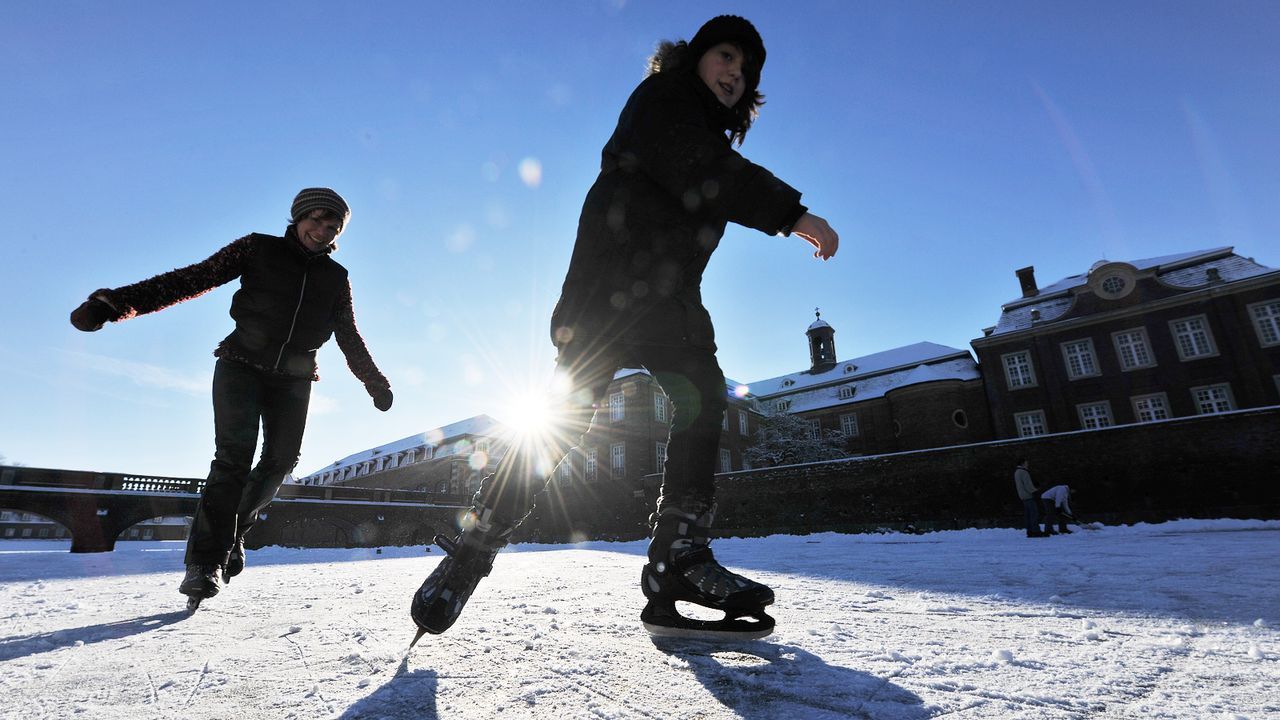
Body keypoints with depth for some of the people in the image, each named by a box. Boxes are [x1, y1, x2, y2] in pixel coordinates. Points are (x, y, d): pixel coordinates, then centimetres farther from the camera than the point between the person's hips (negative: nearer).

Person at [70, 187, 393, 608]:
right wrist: (120, 301, -15)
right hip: (242, 365, -3)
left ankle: (233, 532, 17)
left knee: (281, 460, -5)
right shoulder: (259, 249, 2)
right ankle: (206, 561, -10)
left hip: (293, 380, 3)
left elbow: (350, 338, 15)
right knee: (234, 456, -15)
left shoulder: (336, 278, 9)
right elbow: (197, 278, -4)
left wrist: (375, 383, 16)